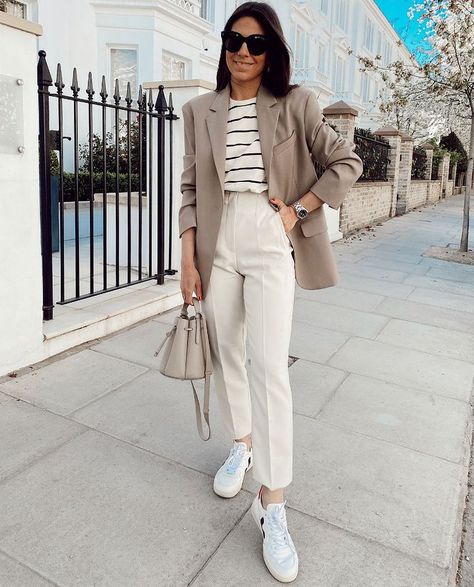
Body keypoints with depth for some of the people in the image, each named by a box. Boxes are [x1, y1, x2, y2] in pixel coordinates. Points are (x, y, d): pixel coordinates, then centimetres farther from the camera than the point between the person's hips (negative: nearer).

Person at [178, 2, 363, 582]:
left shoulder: (295, 104, 2)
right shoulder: (200, 111, 9)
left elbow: (347, 163, 6)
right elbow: (190, 189, 7)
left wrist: (298, 210, -5)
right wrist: (188, 260, 0)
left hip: (271, 248, -3)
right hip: (218, 248, 3)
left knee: (269, 367, -11)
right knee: (226, 356, 11)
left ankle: (272, 503, 2)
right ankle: (241, 444, 36)